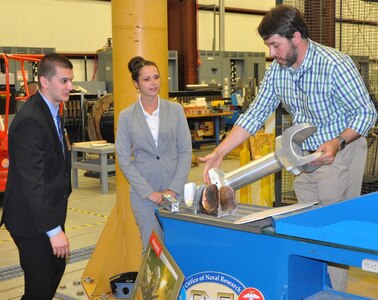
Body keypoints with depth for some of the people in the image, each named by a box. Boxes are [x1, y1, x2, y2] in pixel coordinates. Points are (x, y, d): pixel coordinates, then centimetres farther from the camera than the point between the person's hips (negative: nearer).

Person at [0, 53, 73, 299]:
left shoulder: (50, 111, 7)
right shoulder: (30, 121, -25)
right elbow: (32, 182, -27)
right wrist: (54, 230, -25)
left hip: (49, 213, 10)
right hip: (33, 222, -10)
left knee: (56, 269, 23)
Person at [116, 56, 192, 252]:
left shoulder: (175, 110, 2)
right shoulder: (126, 116, -1)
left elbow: (186, 152, 1)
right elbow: (124, 159, -2)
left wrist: (173, 189, -7)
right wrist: (149, 193, -9)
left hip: (175, 190, 1)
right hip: (143, 192, -1)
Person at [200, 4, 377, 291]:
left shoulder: (335, 65, -22)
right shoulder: (277, 71, -1)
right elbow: (255, 115, 2)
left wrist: (337, 143, -31)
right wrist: (219, 153, -5)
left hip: (340, 153, -7)